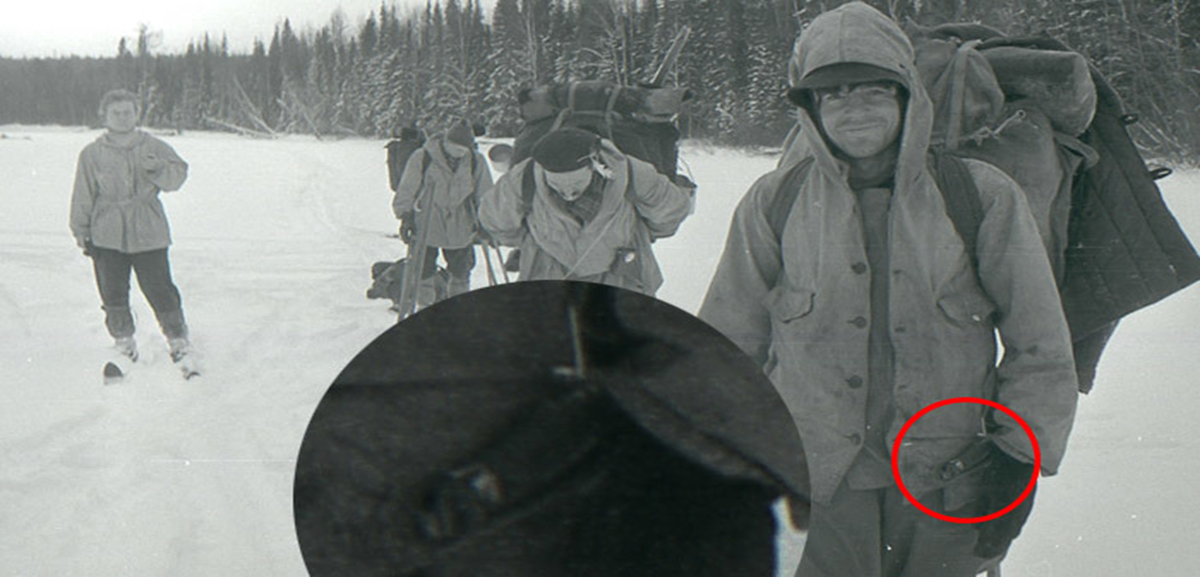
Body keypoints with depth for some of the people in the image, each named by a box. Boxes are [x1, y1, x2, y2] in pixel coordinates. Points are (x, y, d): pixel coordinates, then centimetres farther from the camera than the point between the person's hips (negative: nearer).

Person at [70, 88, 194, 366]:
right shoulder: (92, 154, 4)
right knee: (113, 292, 5)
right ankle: (123, 339, 23)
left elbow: (177, 176, -2)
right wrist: (81, 231, 7)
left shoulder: (154, 147, 4)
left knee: (159, 288, -3)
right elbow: (83, 196, 8)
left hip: (148, 232, -1)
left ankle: (177, 337, 13)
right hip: (107, 236, 1)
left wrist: (157, 168, -22)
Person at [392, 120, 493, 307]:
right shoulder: (422, 158, -8)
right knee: (424, 273, 2)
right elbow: (406, 191, -1)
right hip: (426, 228, -2)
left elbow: (484, 195, 11)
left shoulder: (476, 162, 0)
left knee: (461, 274, 9)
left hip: (461, 230, 2)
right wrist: (405, 216, -7)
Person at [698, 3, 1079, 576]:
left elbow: (1040, 347, 6)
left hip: (945, 497, 0)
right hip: (815, 496, 0)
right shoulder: (773, 204, 1)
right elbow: (728, 345, 10)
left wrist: (1018, 460, 3)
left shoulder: (984, 197, -1)